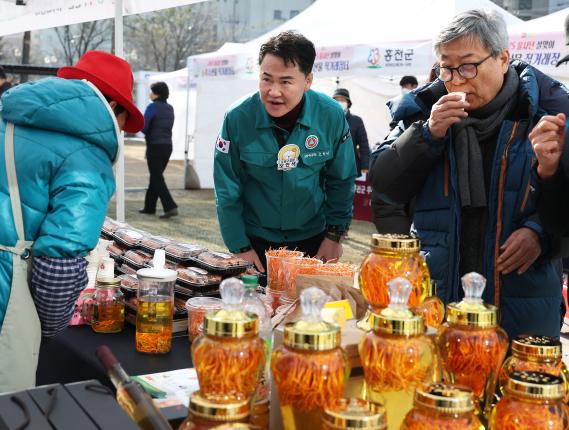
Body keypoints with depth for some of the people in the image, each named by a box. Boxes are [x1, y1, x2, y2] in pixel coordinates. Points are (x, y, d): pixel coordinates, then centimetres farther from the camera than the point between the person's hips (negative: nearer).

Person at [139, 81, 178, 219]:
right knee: (156, 177, 16)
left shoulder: (153, 107, -12)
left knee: (157, 178, -4)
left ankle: (170, 207, -16)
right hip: (167, 145, 7)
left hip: (155, 146, -7)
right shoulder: (170, 108, 10)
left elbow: (143, 127, -13)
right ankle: (149, 207, 24)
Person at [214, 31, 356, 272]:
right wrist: (240, 247, -10)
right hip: (256, 240, -1)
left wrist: (334, 235, -1)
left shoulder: (332, 116, -15)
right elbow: (227, 190, -10)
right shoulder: (238, 118, -19)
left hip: (312, 238, 1)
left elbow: (341, 181, -1)